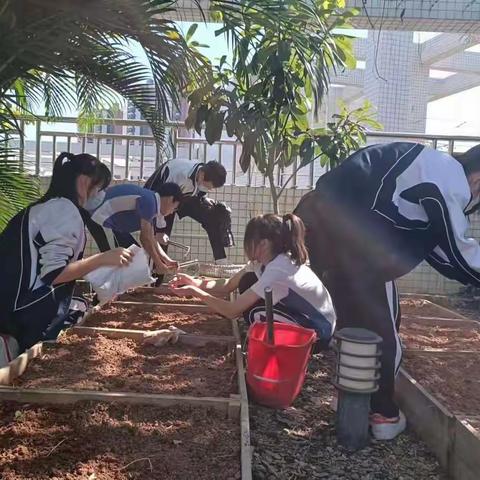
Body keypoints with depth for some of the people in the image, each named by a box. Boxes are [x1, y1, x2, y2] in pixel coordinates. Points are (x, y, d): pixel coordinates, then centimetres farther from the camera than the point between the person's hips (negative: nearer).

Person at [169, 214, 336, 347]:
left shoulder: (277, 271, -31)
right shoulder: (267, 258, -5)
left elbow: (233, 311, -27)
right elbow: (227, 286, -1)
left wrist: (195, 292, -21)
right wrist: (194, 282, -15)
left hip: (318, 331, -8)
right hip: (298, 314, 8)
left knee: (254, 312, -24)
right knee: (247, 282, -4)